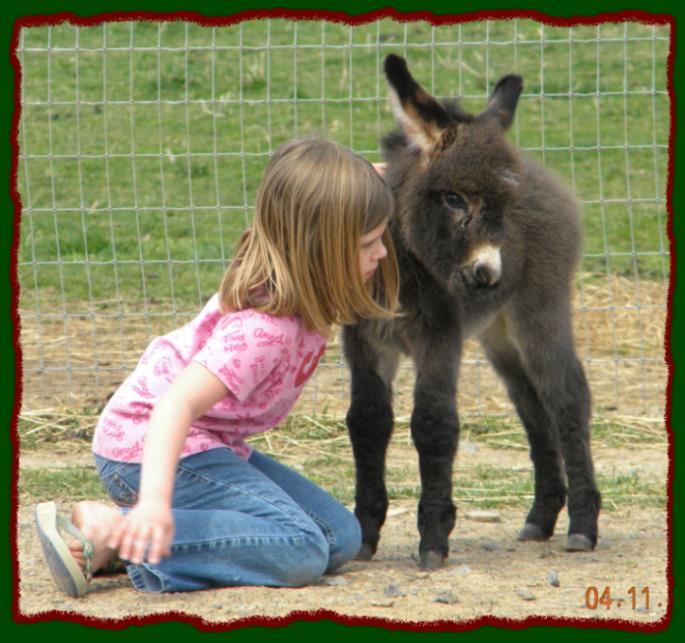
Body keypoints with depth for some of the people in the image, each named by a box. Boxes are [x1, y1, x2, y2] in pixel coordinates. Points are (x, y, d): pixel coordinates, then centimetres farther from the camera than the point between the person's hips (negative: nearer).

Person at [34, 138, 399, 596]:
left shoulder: (303, 283, -2)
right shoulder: (265, 327, -29)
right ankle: (111, 532, -23)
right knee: (300, 549, -23)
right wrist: (155, 500, -51)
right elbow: (179, 402, -39)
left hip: (208, 442, 10)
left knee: (341, 536, 4)